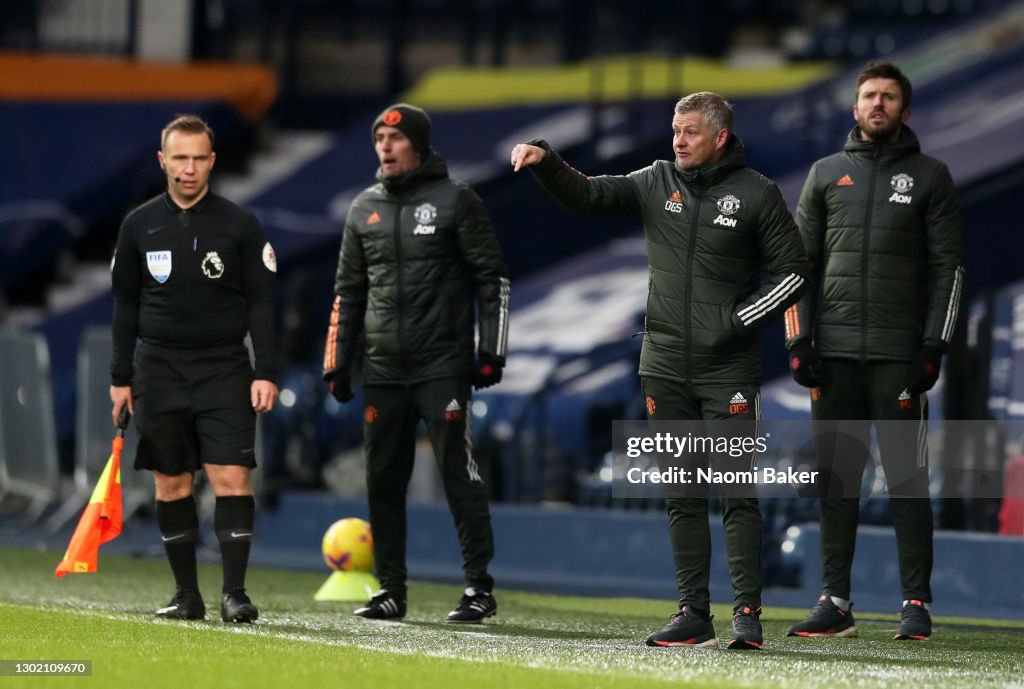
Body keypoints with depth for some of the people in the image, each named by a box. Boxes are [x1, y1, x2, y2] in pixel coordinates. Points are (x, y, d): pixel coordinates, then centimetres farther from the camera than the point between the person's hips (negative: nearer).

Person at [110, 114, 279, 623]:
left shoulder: (239, 226, 0)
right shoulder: (139, 226, 6)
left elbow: (261, 303, 1)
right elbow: (126, 305, 12)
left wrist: (266, 373, -7)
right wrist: (120, 378, 8)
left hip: (224, 371, -2)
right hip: (159, 371, 2)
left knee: (231, 477, -12)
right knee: (171, 485, 3)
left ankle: (234, 592, -9)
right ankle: (187, 595, 11)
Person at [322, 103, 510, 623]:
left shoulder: (455, 201, -1)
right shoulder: (364, 208, 13)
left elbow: (492, 278, -1)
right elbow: (348, 291, 19)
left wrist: (491, 351, -8)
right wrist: (338, 363, 13)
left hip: (442, 366, -5)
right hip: (383, 369, 5)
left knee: (458, 473, -9)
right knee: (383, 480, 5)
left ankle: (479, 587, -6)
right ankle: (390, 589, 13)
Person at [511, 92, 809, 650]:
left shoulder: (756, 194, -2)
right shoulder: (656, 183, 9)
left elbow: (792, 271, -1)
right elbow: (587, 195, 3)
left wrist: (738, 320, -9)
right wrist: (544, 162, -14)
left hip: (727, 370, -4)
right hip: (666, 367, 4)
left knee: (737, 494, -9)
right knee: (682, 497, 6)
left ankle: (747, 613, -8)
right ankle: (693, 614, 10)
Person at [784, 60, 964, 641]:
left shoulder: (930, 176, 6)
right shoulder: (827, 174, 13)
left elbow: (949, 265, 2)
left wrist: (933, 345, -7)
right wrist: (799, 340, 3)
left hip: (899, 352, -3)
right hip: (834, 350, 3)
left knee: (907, 477, -4)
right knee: (836, 477, 4)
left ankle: (918, 603, -1)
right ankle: (837, 602, 8)